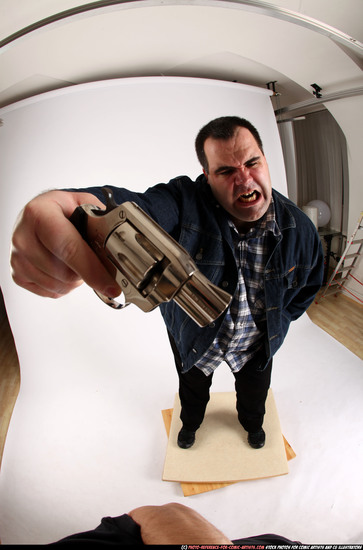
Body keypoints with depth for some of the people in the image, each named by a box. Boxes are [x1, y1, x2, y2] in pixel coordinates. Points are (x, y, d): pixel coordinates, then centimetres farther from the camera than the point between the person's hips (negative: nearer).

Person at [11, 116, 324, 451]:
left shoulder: (299, 227, -22)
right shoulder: (185, 201, -33)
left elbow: (309, 284, -2)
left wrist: (278, 320, -6)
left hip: (257, 344, 2)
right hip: (193, 336, -1)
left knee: (255, 393, 32)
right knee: (192, 390, 30)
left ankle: (253, 422, 72)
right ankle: (191, 422, 70)